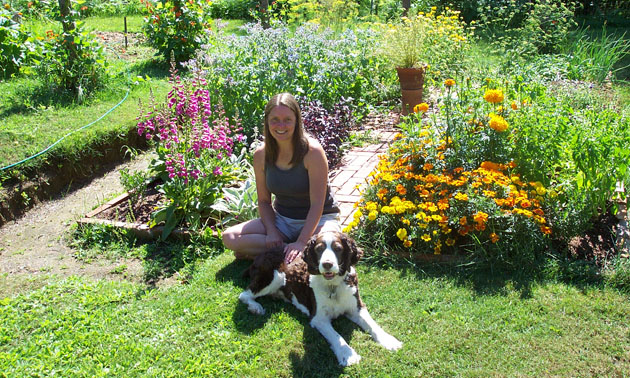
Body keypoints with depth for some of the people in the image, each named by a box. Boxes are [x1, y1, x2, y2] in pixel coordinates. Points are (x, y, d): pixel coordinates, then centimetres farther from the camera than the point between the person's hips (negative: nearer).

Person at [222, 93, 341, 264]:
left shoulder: (312, 151, -20)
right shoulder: (261, 154, -6)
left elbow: (317, 204, -20)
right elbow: (264, 200, 3)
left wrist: (301, 242, -27)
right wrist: (271, 231, -14)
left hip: (318, 219, -4)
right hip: (281, 219, 4)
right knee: (230, 237, -15)